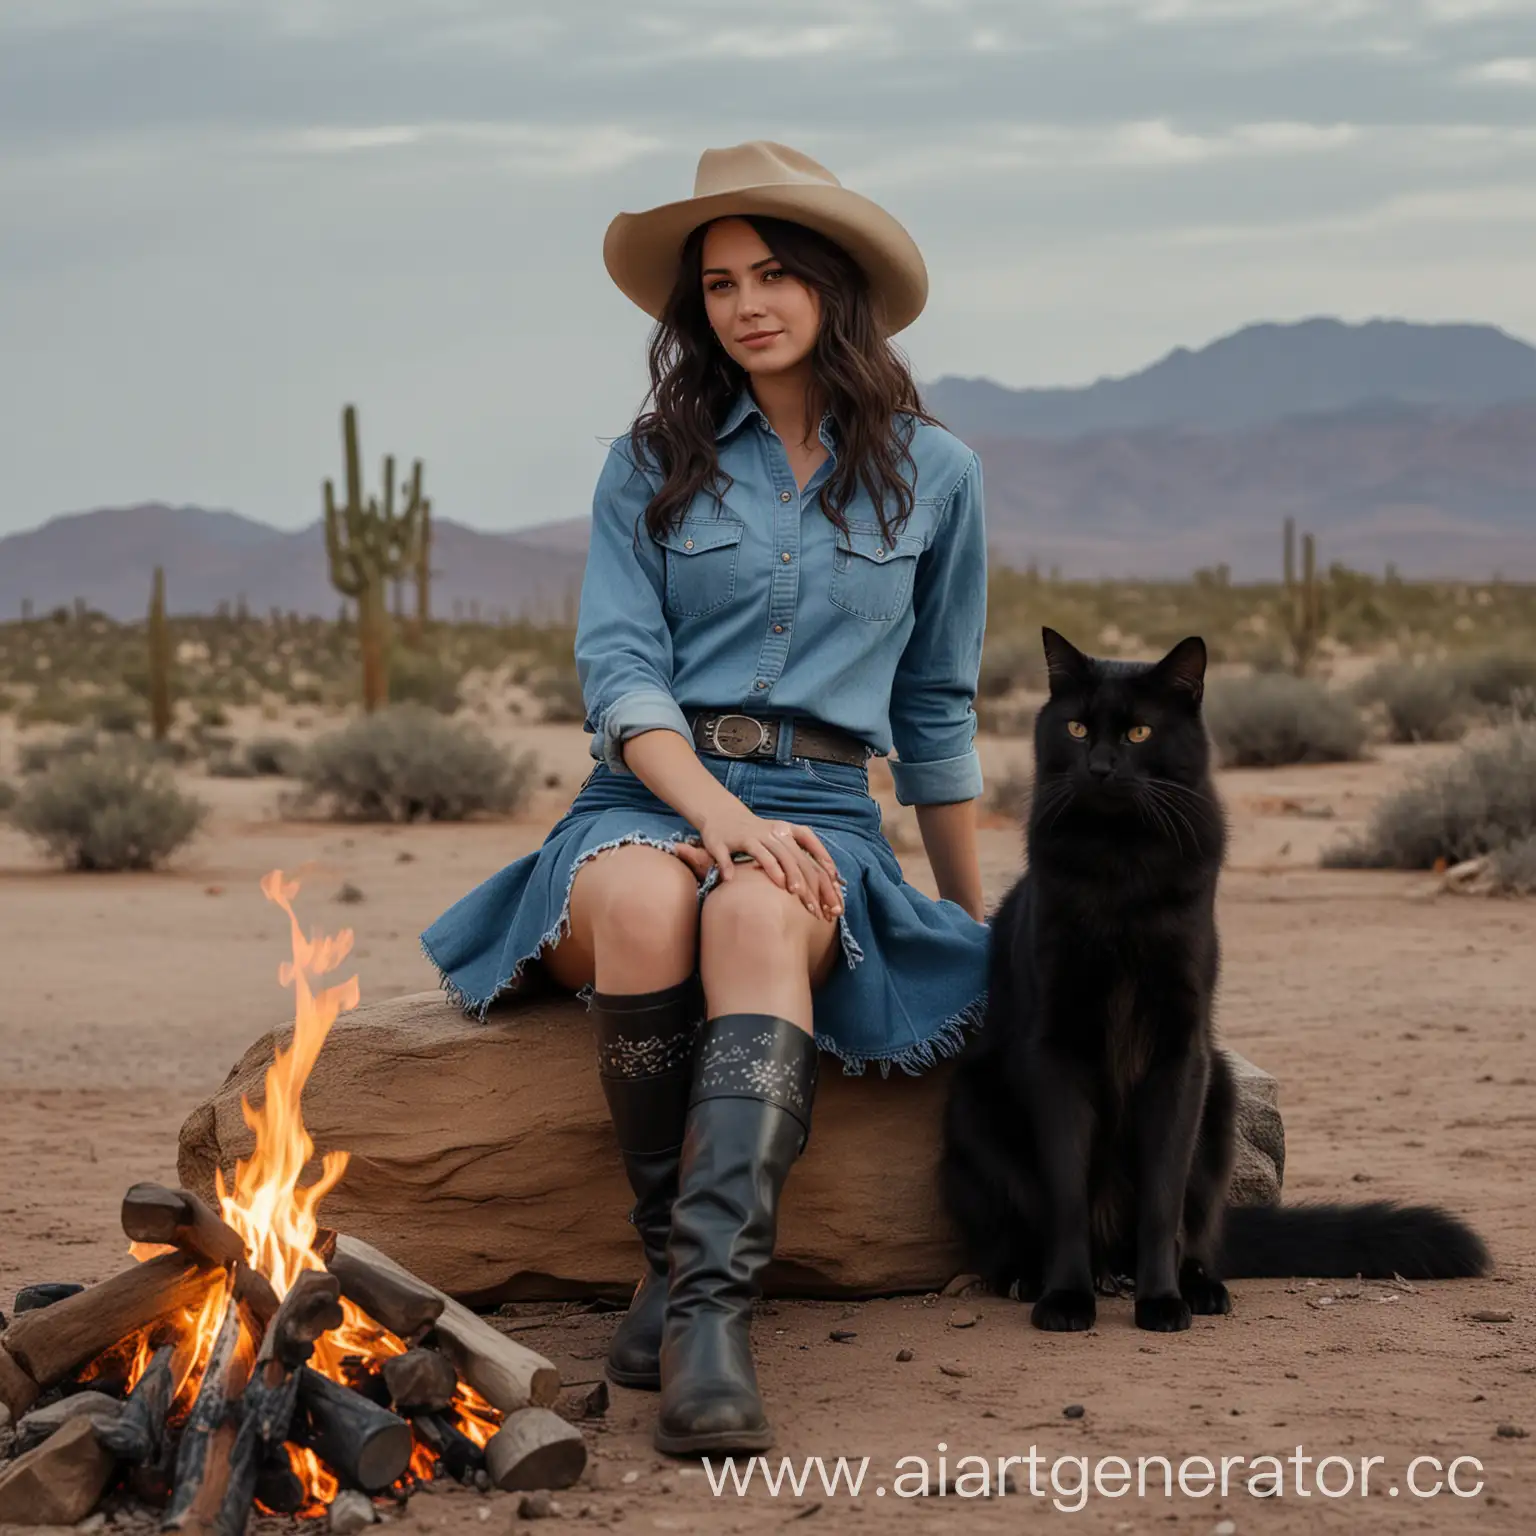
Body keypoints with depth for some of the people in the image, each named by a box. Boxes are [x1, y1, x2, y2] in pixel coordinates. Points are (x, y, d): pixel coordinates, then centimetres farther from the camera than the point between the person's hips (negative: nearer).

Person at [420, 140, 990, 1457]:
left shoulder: (931, 475, 13)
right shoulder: (651, 467, 11)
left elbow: (937, 717, 21)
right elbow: (619, 672, 0)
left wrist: (976, 923, 24)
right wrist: (719, 811, -19)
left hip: (820, 819, 0)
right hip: (644, 801, 1)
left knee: (757, 915, -38)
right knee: (643, 898, -38)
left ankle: (711, 1302, -51)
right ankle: (673, 1247, -24)